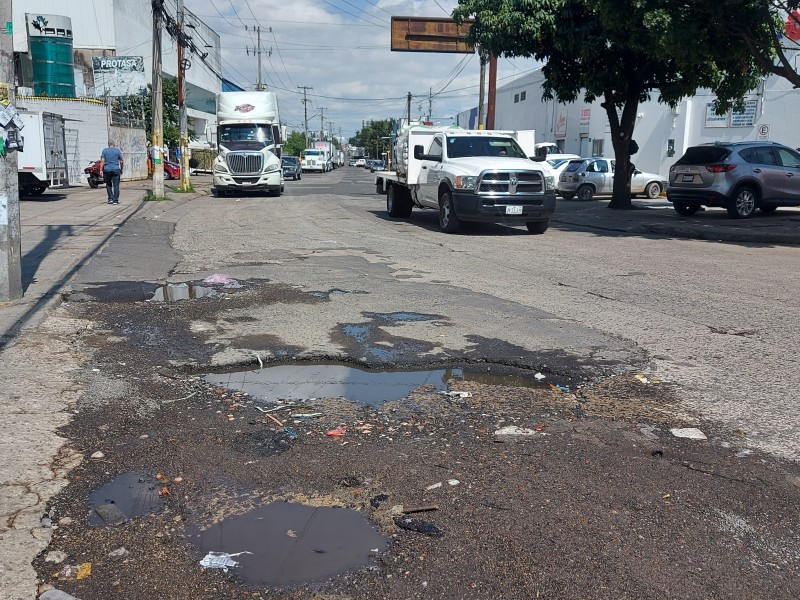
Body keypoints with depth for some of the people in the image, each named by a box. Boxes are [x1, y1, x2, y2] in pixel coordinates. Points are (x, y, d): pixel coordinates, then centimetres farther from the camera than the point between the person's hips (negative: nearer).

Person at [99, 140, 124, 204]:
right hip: (116, 170, -1)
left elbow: (102, 161, -5)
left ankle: (110, 199, 8)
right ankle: (115, 200, -1)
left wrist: (101, 170, -4)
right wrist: (121, 170, 13)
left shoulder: (104, 150, 2)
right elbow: (122, 161, 3)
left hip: (107, 170, 1)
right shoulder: (117, 150, 2)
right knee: (116, 185, 2)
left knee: (108, 185, 15)